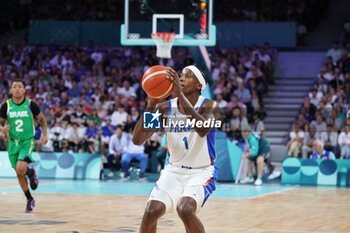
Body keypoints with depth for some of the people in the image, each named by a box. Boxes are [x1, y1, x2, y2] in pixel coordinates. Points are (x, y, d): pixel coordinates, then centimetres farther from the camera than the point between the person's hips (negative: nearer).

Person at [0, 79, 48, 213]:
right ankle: (30, 200, 26)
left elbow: (42, 119, 6)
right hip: (13, 142, 3)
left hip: (27, 142, -3)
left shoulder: (31, 105, -8)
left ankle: (31, 173, 13)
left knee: (20, 169, -23)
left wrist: (44, 135, -6)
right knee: (19, 174, 8)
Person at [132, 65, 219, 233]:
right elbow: (137, 139, -13)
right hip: (174, 170, 4)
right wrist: (151, 104, -24)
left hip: (201, 172, -4)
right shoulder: (165, 108, -5)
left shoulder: (209, 106, -14)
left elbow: (203, 130, -38)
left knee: (185, 209, -29)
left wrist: (180, 94, -40)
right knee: (151, 212, -16)